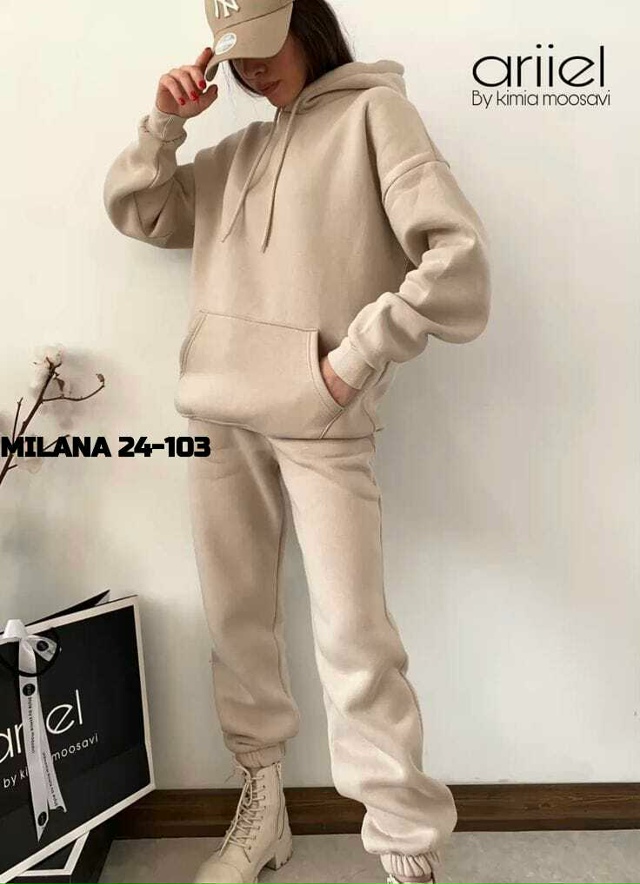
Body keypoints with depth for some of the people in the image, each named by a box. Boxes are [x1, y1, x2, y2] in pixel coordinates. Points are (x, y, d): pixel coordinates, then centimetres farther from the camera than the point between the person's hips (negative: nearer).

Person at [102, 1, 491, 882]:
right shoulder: (236, 150, 22)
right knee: (237, 619, 11)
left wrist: (356, 359, -11)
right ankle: (261, 804, 29)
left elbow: (459, 257, -8)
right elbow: (135, 213, 25)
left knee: (353, 636, -7)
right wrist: (164, 123, 10)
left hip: (322, 421, -6)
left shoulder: (374, 110, 5)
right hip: (220, 415, 6)